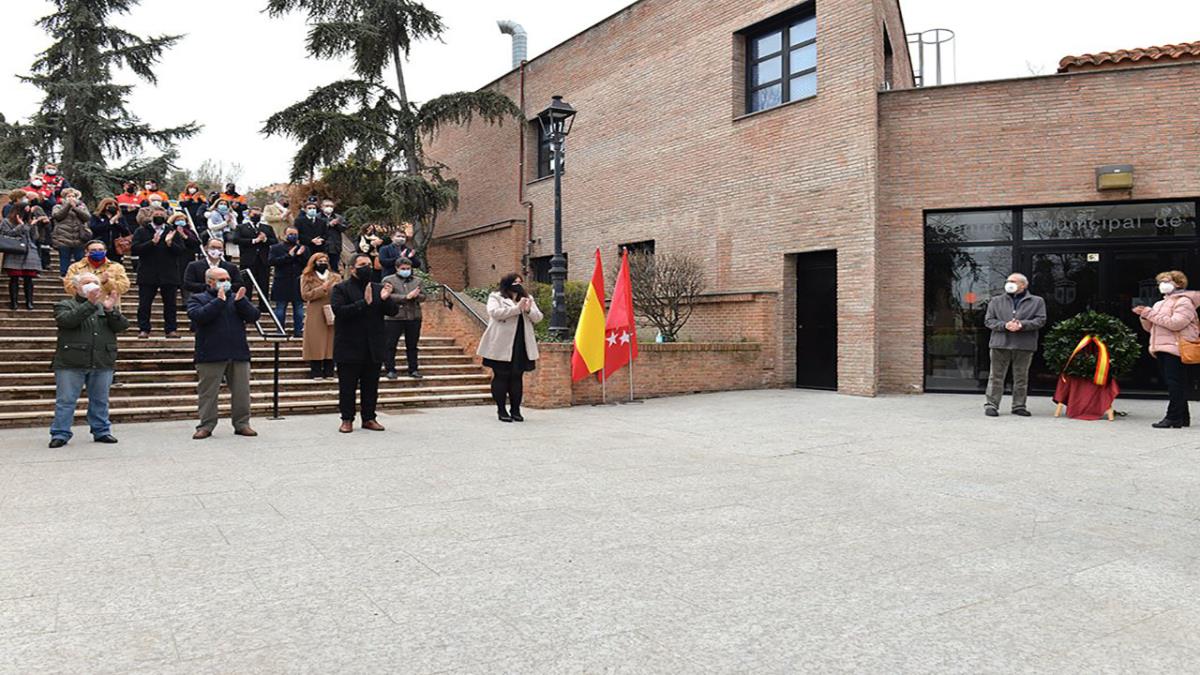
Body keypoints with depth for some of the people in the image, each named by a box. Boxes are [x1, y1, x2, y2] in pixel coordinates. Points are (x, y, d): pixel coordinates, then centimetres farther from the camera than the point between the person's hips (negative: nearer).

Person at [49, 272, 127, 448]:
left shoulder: (106, 306, 16)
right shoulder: (64, 305, 6)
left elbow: (123, 326, 3)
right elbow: (67, 320, -16)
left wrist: (110, 310, -14)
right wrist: (90, 304, -22)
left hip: (103, 363, 3)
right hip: (71, 363, -3)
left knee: (100, 400, 10)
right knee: (65, 400, 1)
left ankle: (101, 431, 20)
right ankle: (60, 434, 8)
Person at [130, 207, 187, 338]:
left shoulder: (173, 232, 11)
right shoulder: (141, 231, 6)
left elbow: (182, 251, 1)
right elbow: (135, 249, -7)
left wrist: (170, 243, -15)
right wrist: (152, 242, -17)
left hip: (169, 275, 1)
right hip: (147, 275, -1)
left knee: (170, 304, 4)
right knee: (144, 304, 1)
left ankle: (171, 329, 10)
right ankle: (143, 329, 8)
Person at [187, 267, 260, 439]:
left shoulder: (237, 298, 15)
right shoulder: (197, 299, 5)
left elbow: (254, 316, 2)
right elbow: (198, 316, -16)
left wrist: (241, 302, -13)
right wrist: (219, 301, -17)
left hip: (239, 354, 3)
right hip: (211, 356, -3)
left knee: (242, 391, 4)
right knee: (208, 392, 2)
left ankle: (242, 424, 14)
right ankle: (206, 425, 12)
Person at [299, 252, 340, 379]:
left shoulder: (336, 277, 13)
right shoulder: (307, 277, 6)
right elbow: (305, 295, -5)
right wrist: (322, 289, -13)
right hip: (315, 317, -2)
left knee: (331, 343, 1)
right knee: (316, 344, -3)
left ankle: (329, 372, 7)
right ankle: (316, 372, 2)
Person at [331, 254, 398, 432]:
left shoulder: (378, 289, 12)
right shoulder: (341, 289, -2)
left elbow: (393, 311, 5)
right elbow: (339, 311, -17)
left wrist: (385, 300, -16)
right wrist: (364, 303, -23)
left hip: (373, 349, 4)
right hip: (349, 348, -4)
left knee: (371, 386, 9)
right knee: (347, 386, 2)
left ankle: (369, 418, 19)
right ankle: (347, 419, 12)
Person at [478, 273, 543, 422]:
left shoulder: (528, 298, 18)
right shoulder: (495, 297, 4)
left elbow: (538, 318, 10)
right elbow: (494, 313, -15)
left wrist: (529, 310, -12)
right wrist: (517, 308, -20)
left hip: (521, 345, 4)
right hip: (502, 346, -4)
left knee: (517, 377, 6)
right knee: (501, 376, -1)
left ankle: (515, 410, 13)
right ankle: (501, 410, 7)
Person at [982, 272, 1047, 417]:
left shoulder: (1037, 302, 10)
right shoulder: (996, 301, 11)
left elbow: (1041, 320, 0)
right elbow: (988, 320, 5)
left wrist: (1022, 325, -16)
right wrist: (1004, 325, -13)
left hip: (1024, 346, 0)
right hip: (1000, 344, 0)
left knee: (1021, 377, 7)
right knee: (996, 376, 0)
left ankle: (1019, 406, 16)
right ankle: (991, 404, 3)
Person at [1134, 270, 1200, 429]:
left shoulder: (1184, 301, -3)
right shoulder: (1160, 304, 22)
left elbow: (1175, 323, -18)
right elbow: (1150, 328, 21)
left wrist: (1150, 313, -17)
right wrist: (1144, 316, 2)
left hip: (1175, 349, -8)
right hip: (1161, 349, 8)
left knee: (1175, 383, -8)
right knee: (1173, 385, 10)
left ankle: (1173, 418, -8)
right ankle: (1183, 417, 16)